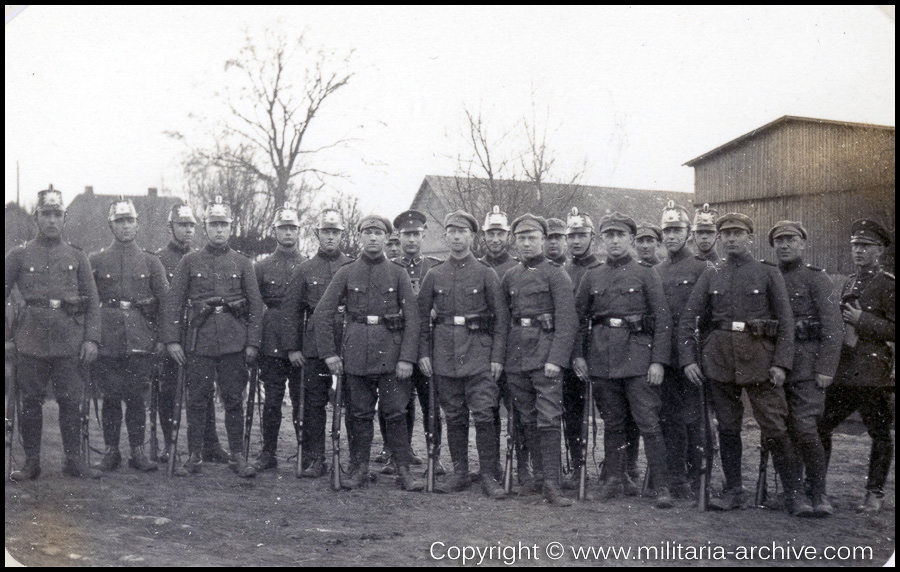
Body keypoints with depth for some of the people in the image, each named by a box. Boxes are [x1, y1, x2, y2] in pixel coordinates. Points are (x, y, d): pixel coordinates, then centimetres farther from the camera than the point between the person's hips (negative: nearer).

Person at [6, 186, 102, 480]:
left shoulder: (77, 257, 9)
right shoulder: (18, 255, 5)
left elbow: (93, 301, 8)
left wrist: (91, 339, -1)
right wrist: (6, 339, 1)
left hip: (70, 343, 1)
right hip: (30, 342, -1)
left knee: (71, 403, 3)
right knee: (30, 403, 6)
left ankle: (74, 460, 16)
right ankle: (31, 463, 17)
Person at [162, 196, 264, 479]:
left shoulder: (242, 263, 8)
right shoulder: (189, 261, 6)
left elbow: (255, 305, 7)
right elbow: (173, 302, 4)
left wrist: (252, 343, 0)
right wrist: (172, 340, -4)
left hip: (234, 342, 0)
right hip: (199, 341, 0)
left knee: (234, 400, 4)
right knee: (197, 400, 3)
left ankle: (237, 456, 11)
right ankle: (195, 455, 14)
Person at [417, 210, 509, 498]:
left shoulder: (486, 274, 3)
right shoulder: (434, 275, 9)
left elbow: (501, 318, 2)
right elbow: (421, 317, 13)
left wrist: (497, 356, -4)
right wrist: (423, 353, 4)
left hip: (479, 353, -2)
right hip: (444, 354, 2)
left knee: (484, 415, -8)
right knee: (454, 416, 7)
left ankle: (488, 474, 1)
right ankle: (459, 471, 18)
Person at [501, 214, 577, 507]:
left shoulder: (556, 274, -1)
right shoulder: (509, 277, 14)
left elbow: (567, 321, -8)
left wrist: (556, 359, -17)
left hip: (545, 355, -5)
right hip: (516, 356, 5)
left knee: (548, 420, -9)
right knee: (527, 420, 10)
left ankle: (551, 484, -8)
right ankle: (539, 474, 21)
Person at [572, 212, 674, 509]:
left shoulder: (645, 274, 3)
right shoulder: (591, 277, 11)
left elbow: (663, 320, -1)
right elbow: (577, 317, 14)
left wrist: (658, 361, -8)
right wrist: (578, 355, 5)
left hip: (637, 356, -3)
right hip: (602, 358, 3)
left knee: (649, 423, -5)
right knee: (611, 423, 11)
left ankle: (661, 486, 1)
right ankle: (615, 478, 23)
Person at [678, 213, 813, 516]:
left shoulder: (769, 274, 5)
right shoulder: (710, 275, 11)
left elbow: (785, 321, 1)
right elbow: (687, 319, 8)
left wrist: (781, 363, -8)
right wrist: (687, 359, -2)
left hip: (760, 356, -2)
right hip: (719, 359, 2)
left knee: (775, 428, -4)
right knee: (727, 427, 7)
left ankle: (793, 494, 5)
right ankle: (734, 491, 17)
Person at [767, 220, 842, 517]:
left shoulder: (816, 278, 1)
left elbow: (833, 328, -5)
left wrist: (825, 368, -13)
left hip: (806, 365, -5)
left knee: (805, 428, -12)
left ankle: (818, 494, -1)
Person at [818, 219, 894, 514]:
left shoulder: (888, 285, -4)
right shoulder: (847, 285, 16)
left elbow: (893, 329, -12)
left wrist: (862, 320, -17)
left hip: (874, 374, -6)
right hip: (843, 372, 6)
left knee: (880, 435, 4)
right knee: (820, 427, 4)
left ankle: (875, 494, 15)